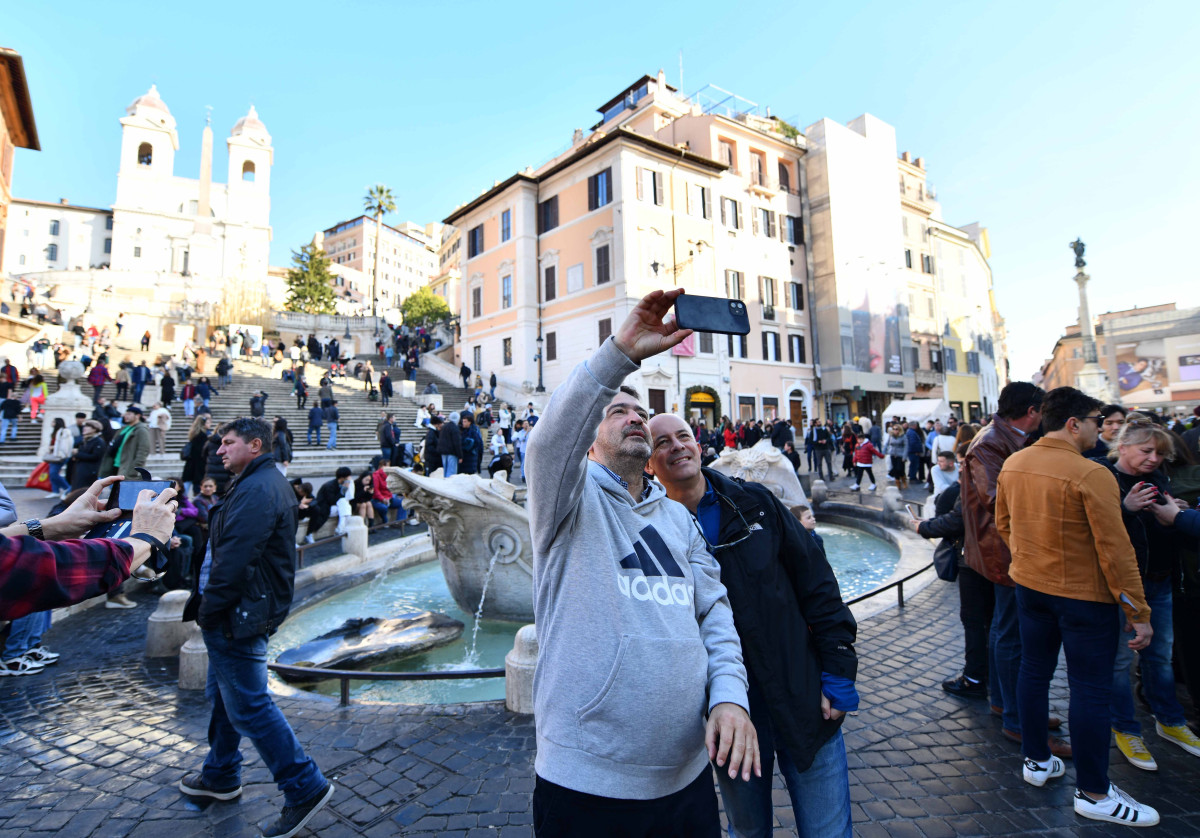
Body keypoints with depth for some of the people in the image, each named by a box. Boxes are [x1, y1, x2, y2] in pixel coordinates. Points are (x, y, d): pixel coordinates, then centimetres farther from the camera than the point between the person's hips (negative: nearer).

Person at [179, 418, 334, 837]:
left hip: (238, 617, -11)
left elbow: (233, 560, -27)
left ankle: (305, 787, 4)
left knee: (248, 706, -5)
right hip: (233, 614, 11)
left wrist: (209, 610, -17)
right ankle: (220, 776, 43)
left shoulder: (257, 491, -22)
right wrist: (205, 605, 16)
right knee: (223, 696, 24)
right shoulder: (256, 484, 15)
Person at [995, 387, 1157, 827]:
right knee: (1091, 690, 6)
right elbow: (1115, 550, -18)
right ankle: (1094, 793, 20)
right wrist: (1139, 612, -10)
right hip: (1083, 594, -6)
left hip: (1029, 587, 7)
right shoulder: (1091, 474, -21)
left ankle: (1036, 761, 34)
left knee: (1034, 671, 18)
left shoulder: (1012, 465, -1)